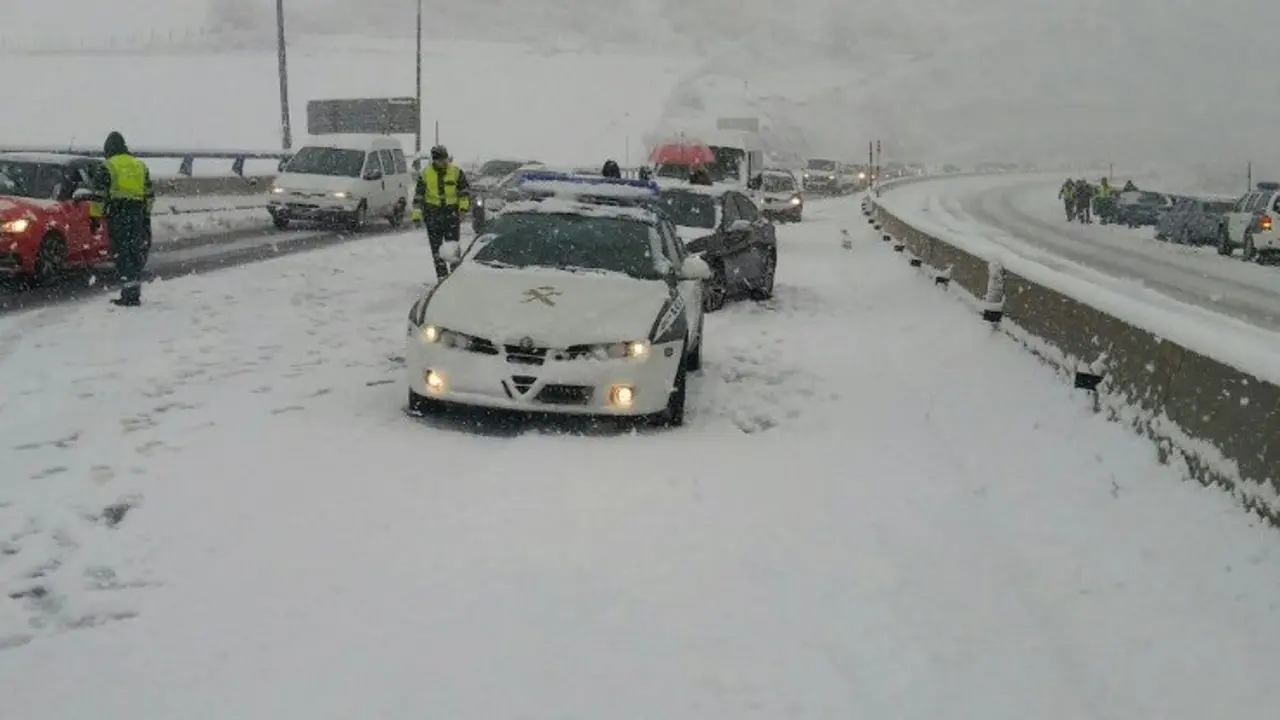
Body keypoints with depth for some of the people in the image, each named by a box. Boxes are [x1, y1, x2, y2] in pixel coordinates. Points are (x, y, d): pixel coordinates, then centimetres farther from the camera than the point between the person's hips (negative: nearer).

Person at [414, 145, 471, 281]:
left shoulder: (456, 171, 0)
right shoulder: (426, 173, 2)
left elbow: (465, 188, 8)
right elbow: (418, 194, 6)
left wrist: (464, 203, -8)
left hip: (452, 211, -1)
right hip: (433, 212, 1)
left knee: (453, 244, -7)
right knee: (436, 246, 1)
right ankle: (442, 274, 7)